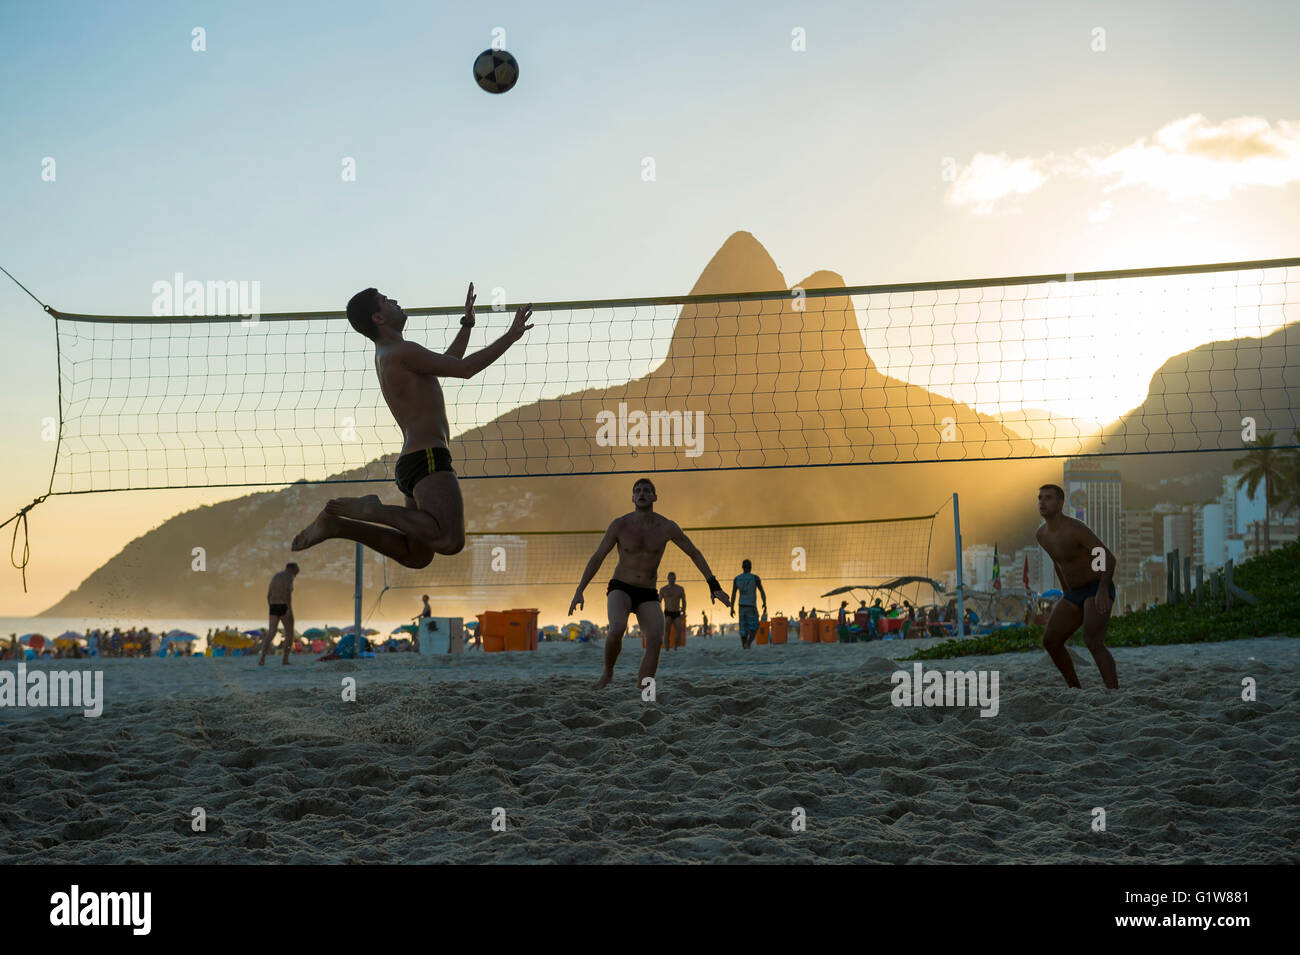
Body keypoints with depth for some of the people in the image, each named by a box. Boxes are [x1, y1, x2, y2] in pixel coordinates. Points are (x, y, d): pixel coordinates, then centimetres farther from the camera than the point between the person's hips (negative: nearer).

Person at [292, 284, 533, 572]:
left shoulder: (385, 356, 22)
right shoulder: (401, 351, -8)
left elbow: (448, 363, 36)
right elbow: (465, 369, -10)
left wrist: (467, 324, 37)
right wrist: (511, 336, -3)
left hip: (408, 464, 10)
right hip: (428, 459, -10)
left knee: (416, 556, 13)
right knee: (451, 541, -28)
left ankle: (336, 523, 8)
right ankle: (372, 509, -18)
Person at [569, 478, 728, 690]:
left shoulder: (667, 527, -5)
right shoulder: (620, 524, -8)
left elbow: (695, 554, 6)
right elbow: (597, 558, -2)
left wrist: (714, 586, 1)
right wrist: (579, 591, -9)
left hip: (648, 596, 2)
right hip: (620, 590, -2)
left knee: (656, 640, -23)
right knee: (617, 629, -33)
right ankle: (608, 672, -6)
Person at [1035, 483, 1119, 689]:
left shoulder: (1077, 528, -23)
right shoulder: (1042, 534, 4)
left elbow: (1110, 558, -28)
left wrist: (1103, 589, -44)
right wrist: (1066, 594, 30)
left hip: (1099, 591, -8)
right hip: (1076, 594, 8)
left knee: (1093, 643, -28)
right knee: (1050, 642, 4)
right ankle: (1076, 692, 21)